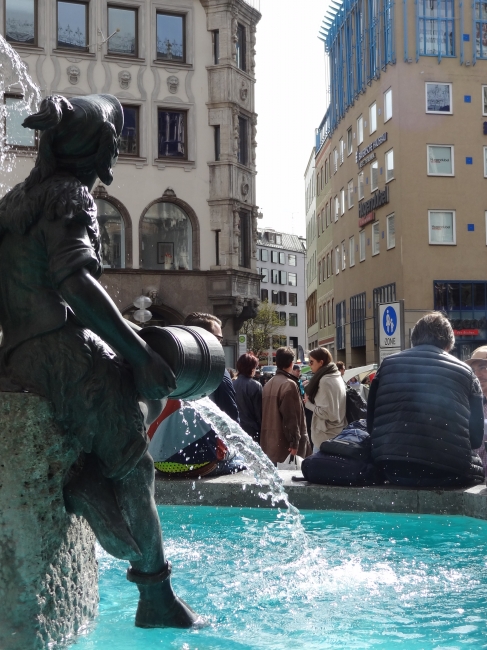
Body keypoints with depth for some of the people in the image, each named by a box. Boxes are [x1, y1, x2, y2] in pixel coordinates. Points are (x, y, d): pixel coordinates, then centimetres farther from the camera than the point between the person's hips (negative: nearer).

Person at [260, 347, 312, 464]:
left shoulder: (268, 384, 12)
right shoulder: (289, 384, -14)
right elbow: (291, 417, -18)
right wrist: (295, 443, -15)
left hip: (270, 443, 8)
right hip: (284, 444, -8)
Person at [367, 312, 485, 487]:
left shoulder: (388, 364, 11)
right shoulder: (464, 371, 7)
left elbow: (371, 423, 11)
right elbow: (476, 437, 7)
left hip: (392, 470, 3)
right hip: (448, 472, -3)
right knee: (477, 468, 27)